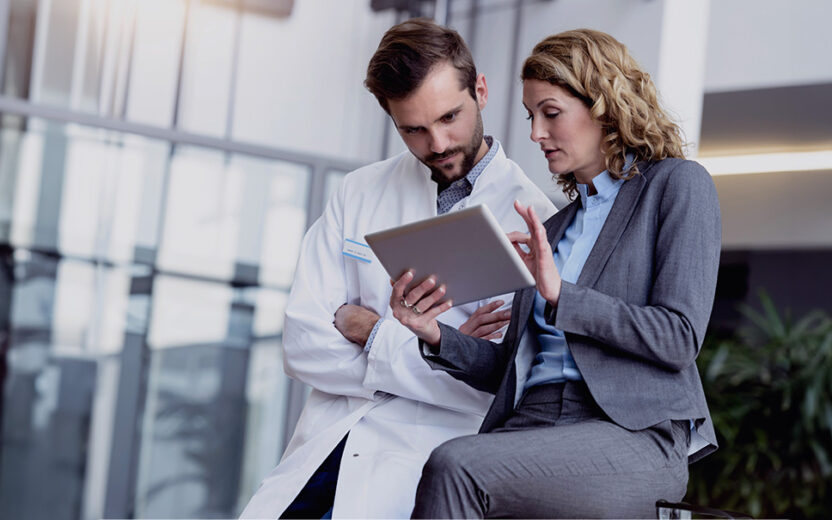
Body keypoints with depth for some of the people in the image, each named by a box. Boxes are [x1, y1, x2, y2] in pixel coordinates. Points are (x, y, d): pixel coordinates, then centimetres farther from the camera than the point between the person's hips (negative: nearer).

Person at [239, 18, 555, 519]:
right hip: (323, 443, 4)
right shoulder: (359, 193, 12)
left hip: (432, 451, -4)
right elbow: (302, 346, 5)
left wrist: (370, 332, -5)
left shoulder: (532, 220, -2)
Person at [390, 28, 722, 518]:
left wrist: (562, 296, -13)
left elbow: (680, 337, -5)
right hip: (531, 423, 5)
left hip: (635, 433, -5)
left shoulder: (677, 185, 7)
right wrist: (438, 337, 4)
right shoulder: (554, 226, 26)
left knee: (456, 467, -32)